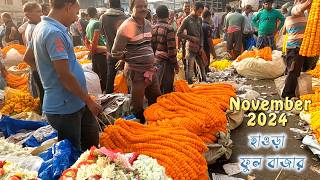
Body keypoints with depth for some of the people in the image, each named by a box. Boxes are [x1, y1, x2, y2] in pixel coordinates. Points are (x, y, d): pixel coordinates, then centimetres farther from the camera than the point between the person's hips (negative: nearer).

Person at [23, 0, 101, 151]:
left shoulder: (41, 27, 9)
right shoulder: (54, 33, -22)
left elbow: (28, 58, 22)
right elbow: (65, 75, -24)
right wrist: (89, 101, -16)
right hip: (65, 108, -9)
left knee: (92, 140, 22)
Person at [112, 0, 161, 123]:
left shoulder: (148, 24, 6)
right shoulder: (126, 27, -16)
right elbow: (116, 53, -14)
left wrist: (151, 57, 11)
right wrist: (132, 60, -4)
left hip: (151, 70, 8)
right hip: (136, 72, -7)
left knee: (157, 101, 20)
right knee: (138, 106, 6)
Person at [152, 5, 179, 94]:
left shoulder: (153, 28, 4)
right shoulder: (169, 28, -15)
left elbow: (151, 46, 9)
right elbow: (171, 50, -17)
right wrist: (175, 65, -8)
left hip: (155, 60, 7)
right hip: (165, 61, -6)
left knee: (157, 87, 17)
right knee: (167, 89, 6)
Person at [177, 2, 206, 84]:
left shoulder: (199, 19, 9)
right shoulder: (187, 20, -9)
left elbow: (201, 33, 13)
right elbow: (179, 33, -10)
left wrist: (201, 46, 4)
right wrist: (191, 38, -13)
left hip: (199, 47, 6)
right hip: (190, 47, -6)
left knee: (202, 65, 11)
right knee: (190, 67, -5)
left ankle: (204, 81, 26)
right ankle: (189, 83, 5)